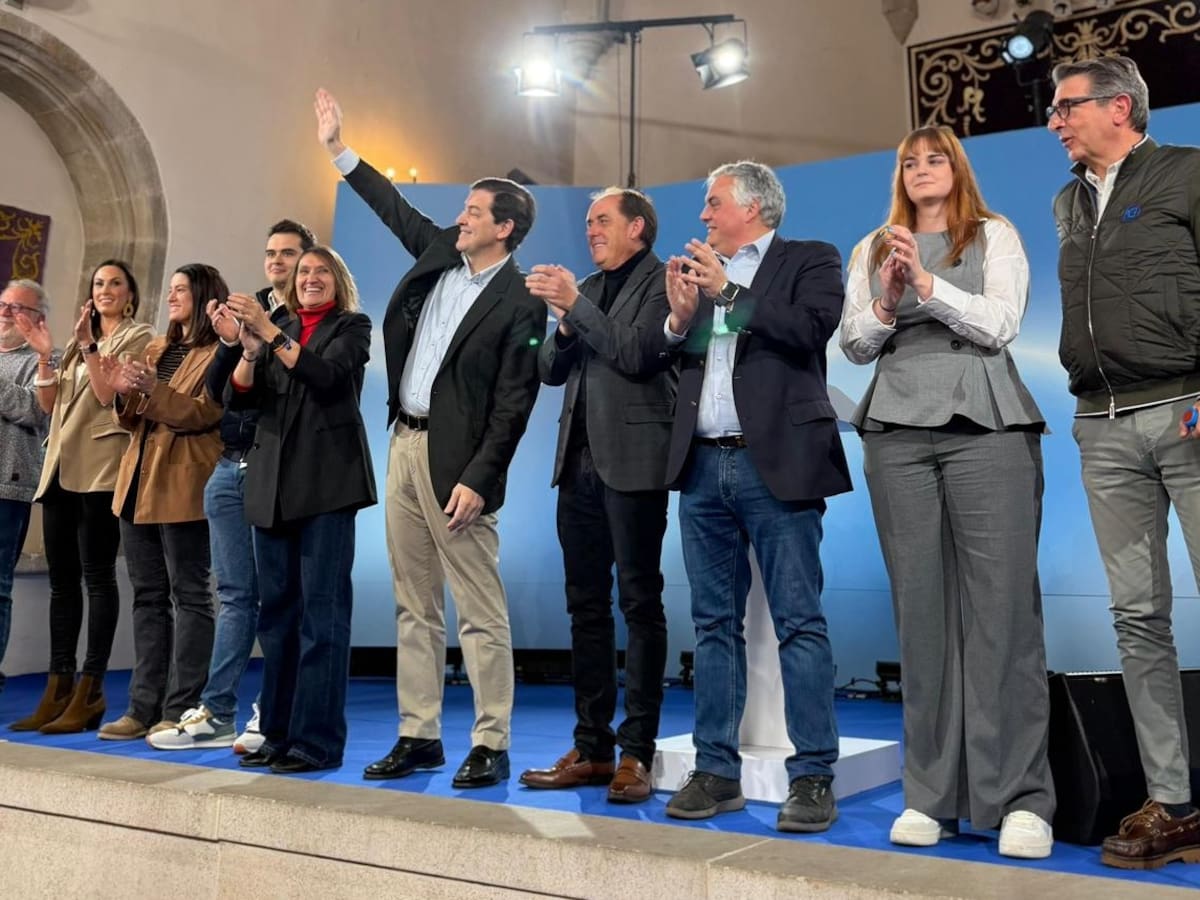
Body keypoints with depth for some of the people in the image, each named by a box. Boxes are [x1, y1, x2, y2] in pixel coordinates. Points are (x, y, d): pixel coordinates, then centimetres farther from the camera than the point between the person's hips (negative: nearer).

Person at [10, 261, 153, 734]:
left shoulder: (138, 337, 2)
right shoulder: (80, 340, 23)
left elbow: (109, 394, -10)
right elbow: (49, 403, 16)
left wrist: (89, 346, -14)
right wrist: (45, 357, 4)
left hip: (99, 468, -7)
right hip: (61, 467, 8)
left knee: (96, 575, -7)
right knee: (61, 578, 6)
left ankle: (90, 690, -5)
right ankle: (58, 687, 10)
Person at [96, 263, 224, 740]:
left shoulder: (219, 353, -3)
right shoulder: (156, 348, 19)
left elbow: (200, 414, -14)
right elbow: (133, 419, 18)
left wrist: (149, 386, -22)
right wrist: (124, 393, -1)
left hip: (183, 487, -8)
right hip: (138, 483, 8)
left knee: (188, 594, -3)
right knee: (148, 595, 9)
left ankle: (181, 710, 1)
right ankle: (145, 706, 15)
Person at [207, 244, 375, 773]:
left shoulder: (352, 327, 7)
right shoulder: (276, 328, 19)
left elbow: (325, 375, -12)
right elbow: (243, 397, 7)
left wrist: (269, 332, -17)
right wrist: (247, 346, -9)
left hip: (327, 481, -5)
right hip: (272, 481, 5)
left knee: (321, 609, -7)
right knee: (277, 608, 6)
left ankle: (317, 739, -5)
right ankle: (277, 732, 13)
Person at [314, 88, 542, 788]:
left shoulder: (519, 302, -10)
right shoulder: (440, 256, 11)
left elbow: (513, 404, -14)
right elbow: (395, 208, 26)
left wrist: (477, 479, -18)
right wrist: (339, 149, 28)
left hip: (456, 458, -8)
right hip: (405, 444, 8)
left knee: (480, 609, -2)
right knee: (415, 606, 11)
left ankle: (491, 745, 6)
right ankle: (420, 735, 19)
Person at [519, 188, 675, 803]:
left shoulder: (662, 282, -1)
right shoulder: (586, 289, 20)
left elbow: (636, 353, -15)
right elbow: (550, 371, 14)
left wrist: (575, 305, -13)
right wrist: (563, 322, -3)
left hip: (632, 462, -7)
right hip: (580, 462, 8)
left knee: (639, 603, -4)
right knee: (586, 606, 9)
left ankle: (636, 751, 2)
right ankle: (591, 746, 16)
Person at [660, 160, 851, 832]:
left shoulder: (810, 261, 5)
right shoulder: (699, 271, 19)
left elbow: (812, 330, -15)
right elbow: (667, 363, 14)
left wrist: (730, 291, -11)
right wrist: (680, 317, -4)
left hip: (776, 464, -5)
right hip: (704, 467, 5)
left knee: (800, 622, -3)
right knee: (715, 624, 8)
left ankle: (813, 777, 4)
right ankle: (717, 771, 16)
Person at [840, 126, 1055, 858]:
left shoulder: (996, 235, 11)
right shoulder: (873, 248, 19)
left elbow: (999, 325, -2)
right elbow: (854, 345, 11)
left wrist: (926, 284, -12)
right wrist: (886, 303, -7)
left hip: (985, 426, -2)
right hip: (898, 432, 3)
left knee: (1001, 607, -8)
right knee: (921, 609, -1)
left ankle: (1020, 798, -3)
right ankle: (932, 795, 4)